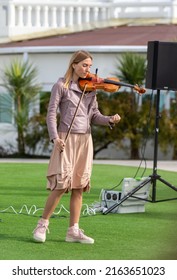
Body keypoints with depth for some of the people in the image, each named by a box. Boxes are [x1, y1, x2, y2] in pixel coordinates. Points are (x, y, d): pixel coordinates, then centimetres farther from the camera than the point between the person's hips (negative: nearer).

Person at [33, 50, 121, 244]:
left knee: (78, 187, 4)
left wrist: (110, 120, -10)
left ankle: (73, 231, 8)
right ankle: (42, 225, 1)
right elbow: (51, 114, -6)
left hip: (85, 139, 5)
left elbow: (94, 116, 10)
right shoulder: (61, 86, -3)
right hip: (67, 139, -5)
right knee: (61, 185, -12)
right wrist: (55, 137, -20)